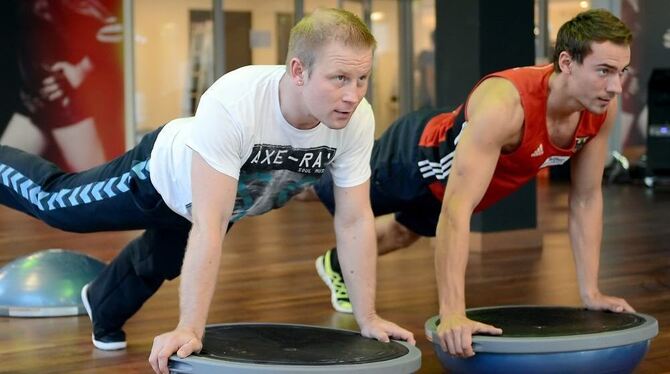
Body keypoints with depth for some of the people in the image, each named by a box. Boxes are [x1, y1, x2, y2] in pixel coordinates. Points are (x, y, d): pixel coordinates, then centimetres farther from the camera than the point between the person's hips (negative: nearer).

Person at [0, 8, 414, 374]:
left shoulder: (357, 120, -34)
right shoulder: (233, 105, -48)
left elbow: (355, 221, -23)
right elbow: (209, 226, -48)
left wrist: (368, 317, -22)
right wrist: (189, 328, -48)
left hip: (237, 198, 4)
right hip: (164, 174, -4)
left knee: (157, 264, 31)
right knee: (52, 200, 22)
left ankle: (102, 306, 63)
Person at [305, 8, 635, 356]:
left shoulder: (602, 109, -28)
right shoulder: (504, 104, -48)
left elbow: (586, 198, -14)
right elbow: (456, 208, -51)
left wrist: (590, 292, -14)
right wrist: (452, 314, -55)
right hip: (419, 155, -7)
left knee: (404, 232, 33)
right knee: (335, 191, 22)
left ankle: (338, 265, 62)